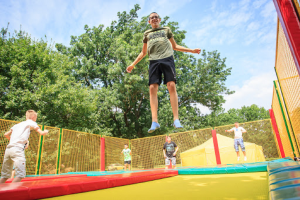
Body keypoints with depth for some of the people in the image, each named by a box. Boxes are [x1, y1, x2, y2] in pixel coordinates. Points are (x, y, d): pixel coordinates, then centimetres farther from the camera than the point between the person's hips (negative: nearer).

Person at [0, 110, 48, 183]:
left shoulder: (17, 124, 26)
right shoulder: (31, 122, 8)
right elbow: (41, 133, 3)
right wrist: (46, 131, 24)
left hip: (8, 149, 8)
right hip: (17, 149, -8)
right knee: (20, 174, -8)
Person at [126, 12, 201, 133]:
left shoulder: (166, 30, 23)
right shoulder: (147, 34, 25)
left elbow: (175, 46, 25)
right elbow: (143, 52, 28)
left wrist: (191, 50, 17)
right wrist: (133, 64, 21)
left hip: (167, 59, -1)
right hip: (154, 61, 1)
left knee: (171, 86, -17)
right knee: (152, 89, -14)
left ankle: (176, 119, -16)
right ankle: (154, 121, -16)